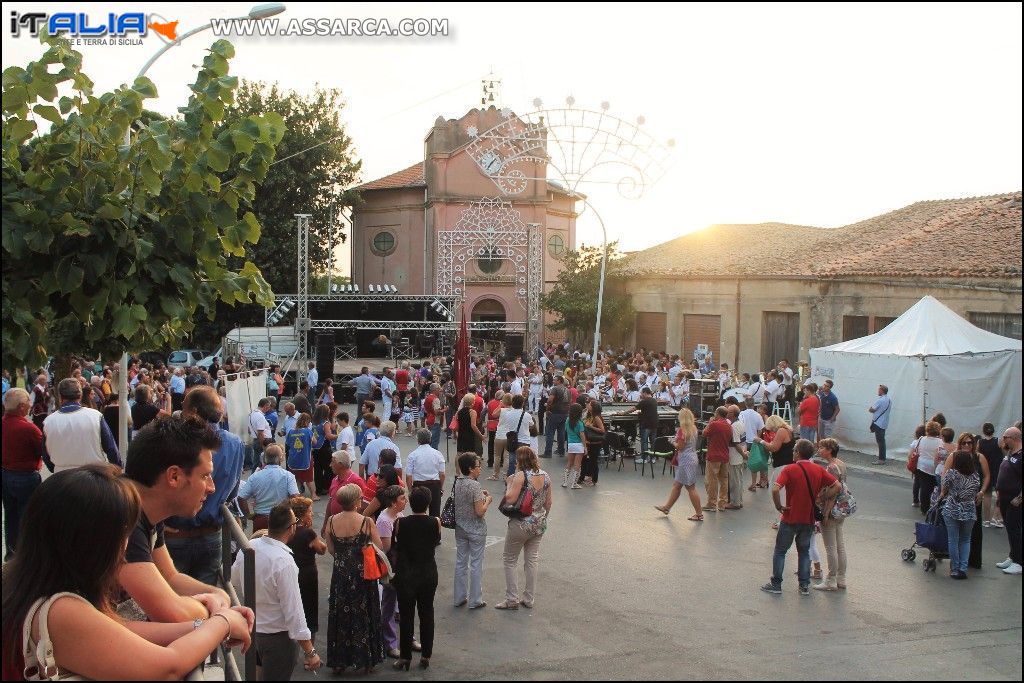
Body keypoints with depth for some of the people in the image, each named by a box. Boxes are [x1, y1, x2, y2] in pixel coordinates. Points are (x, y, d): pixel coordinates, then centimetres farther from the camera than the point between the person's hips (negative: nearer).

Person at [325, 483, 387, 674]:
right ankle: (367, 661, 22)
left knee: (339, 615, 15)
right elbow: (380, 549, -10)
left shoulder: (331, 521, -8)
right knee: (363, 614, 13)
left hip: (340, 574, 2)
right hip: (363, 574, -2)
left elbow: (330, 549, 2)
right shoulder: (366, 522, -17)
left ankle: (338, 661, 22)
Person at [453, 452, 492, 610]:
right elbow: (480, 512, -23)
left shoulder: (456, 483, 0)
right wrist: (488, 500, -6)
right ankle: (475, 600, 14)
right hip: (476, 530, -7)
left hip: (460, 528, 7)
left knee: (460, 562, 15)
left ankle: (459, 598, 24)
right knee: (476, 564, 5)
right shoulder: (475, 486, -22)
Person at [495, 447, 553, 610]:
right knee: (532, 560, 15)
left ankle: (512, 599, 10)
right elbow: (548, 502, 8)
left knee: (509, 560, 9)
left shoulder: (521, 476, -20)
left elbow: (510, 499, -24)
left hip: (521, 524, -6)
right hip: (539, 525, 6)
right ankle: (529, 600, 21)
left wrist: (509, 484, -8)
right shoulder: (545, 476, 0)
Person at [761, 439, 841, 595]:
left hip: (790, 519, -4)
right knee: (804, 552, 19)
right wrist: (820, 498, 0)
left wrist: (779, 506, -13)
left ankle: (776, 584, 15)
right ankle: (805, 586, 18)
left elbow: (775, 490, -27)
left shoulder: (789, 469, -15)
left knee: (780, 551, 11)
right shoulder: (819, 470, -2)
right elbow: (837, 486, -3)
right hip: (809, 518, 4)